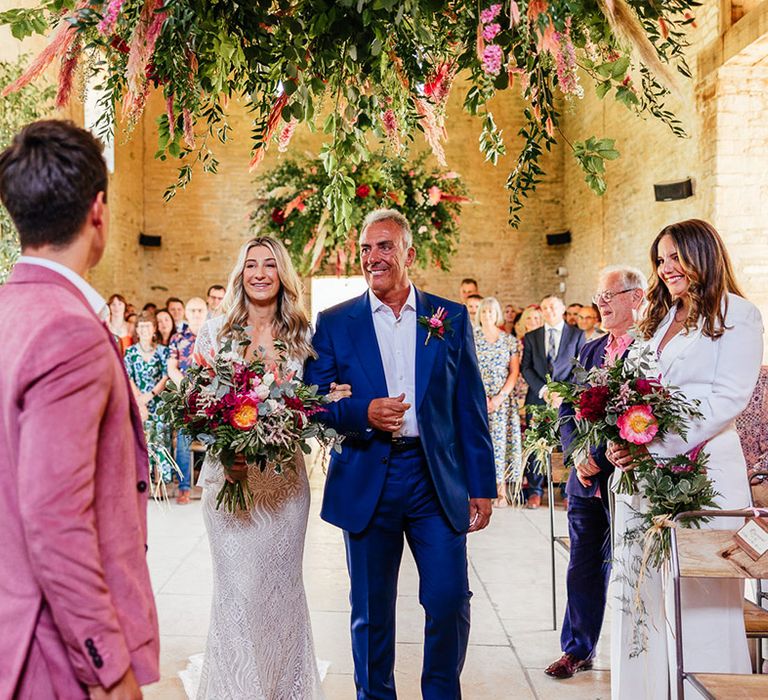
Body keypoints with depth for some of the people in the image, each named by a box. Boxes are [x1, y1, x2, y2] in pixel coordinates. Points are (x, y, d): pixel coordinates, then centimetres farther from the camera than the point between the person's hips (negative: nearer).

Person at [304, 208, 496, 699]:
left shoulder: (452, 318, 5)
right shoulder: (335, 323, 4)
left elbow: (470, 408, 5)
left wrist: (481, 485, 2)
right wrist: (363, 414, -17)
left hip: (438, 480, 0)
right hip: (366, 482, 0)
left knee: (450, 600, -1)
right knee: (372, 611, 10)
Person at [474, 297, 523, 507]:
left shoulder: (509, 340, 7)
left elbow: (514, 371, 3)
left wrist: (501, 396, -8)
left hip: (503, 399, 1)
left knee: (501, 438, -3)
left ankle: (501, 492, 2)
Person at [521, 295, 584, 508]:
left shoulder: (577, 335, 9)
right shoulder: (531, 337, 14)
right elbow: (526, 368, 7)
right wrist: (542, 389, -8)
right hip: (538, 398, 2)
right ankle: (535, 491, 12)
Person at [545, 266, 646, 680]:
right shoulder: (590, 350, 13)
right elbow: (567, 410, 11)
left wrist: (603, 458, -18)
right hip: (587, 479, 6)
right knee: (583, 568, 13)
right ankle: (578, 650, 27)